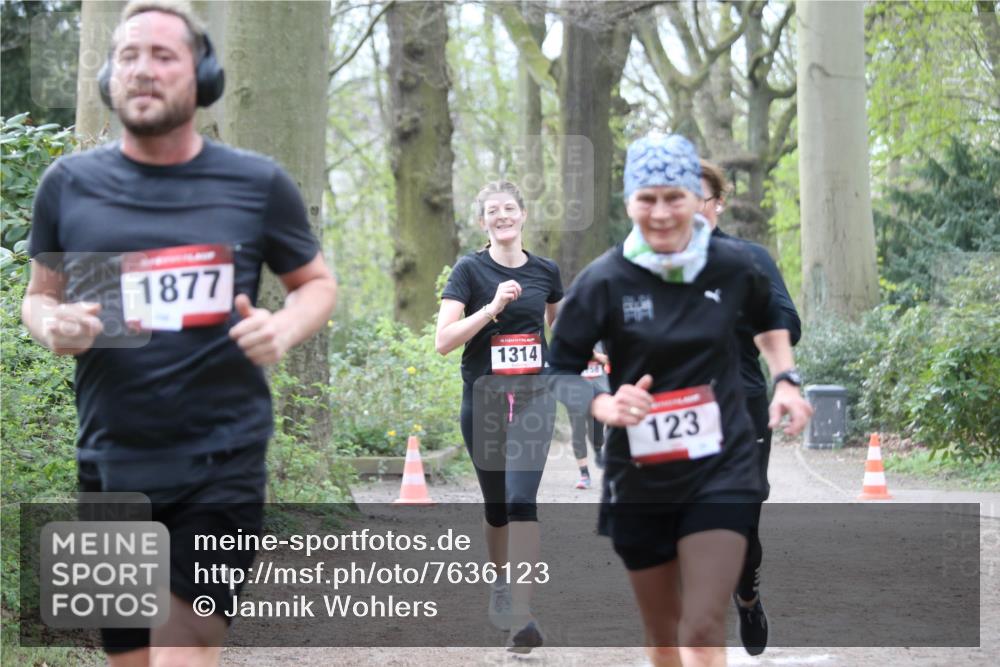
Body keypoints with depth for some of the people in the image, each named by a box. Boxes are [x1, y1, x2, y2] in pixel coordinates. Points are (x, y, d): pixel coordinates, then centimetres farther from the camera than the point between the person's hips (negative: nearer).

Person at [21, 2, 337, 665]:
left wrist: (285, 328, -11)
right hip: (110, 463, 3)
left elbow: (318, 282, 12)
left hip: (222, 462, -3)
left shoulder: (257, 184, -1)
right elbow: (39, 297, 15)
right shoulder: (69, 183, 3)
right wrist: (52, 325, -10)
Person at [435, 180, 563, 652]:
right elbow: (443, 341, -13)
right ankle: (501, 585, 37)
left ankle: (523, 615, -19)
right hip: (483, 398, 0)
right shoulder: (470, 270, -4)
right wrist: (493, 307, -22)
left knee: (521, 498, -15)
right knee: (496, 504, 12)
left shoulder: (545, 271, 4)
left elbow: (559, 320, 26)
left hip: (533, 396, 0)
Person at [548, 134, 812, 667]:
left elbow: (769, 322, 20)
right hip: (639, 480, 1)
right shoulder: (603, 282, -9)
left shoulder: (732, 266, -3)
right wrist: (606, 407, -24)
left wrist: (784, 380, 5)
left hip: (722, 471, 0)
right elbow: (558, 373, -5)